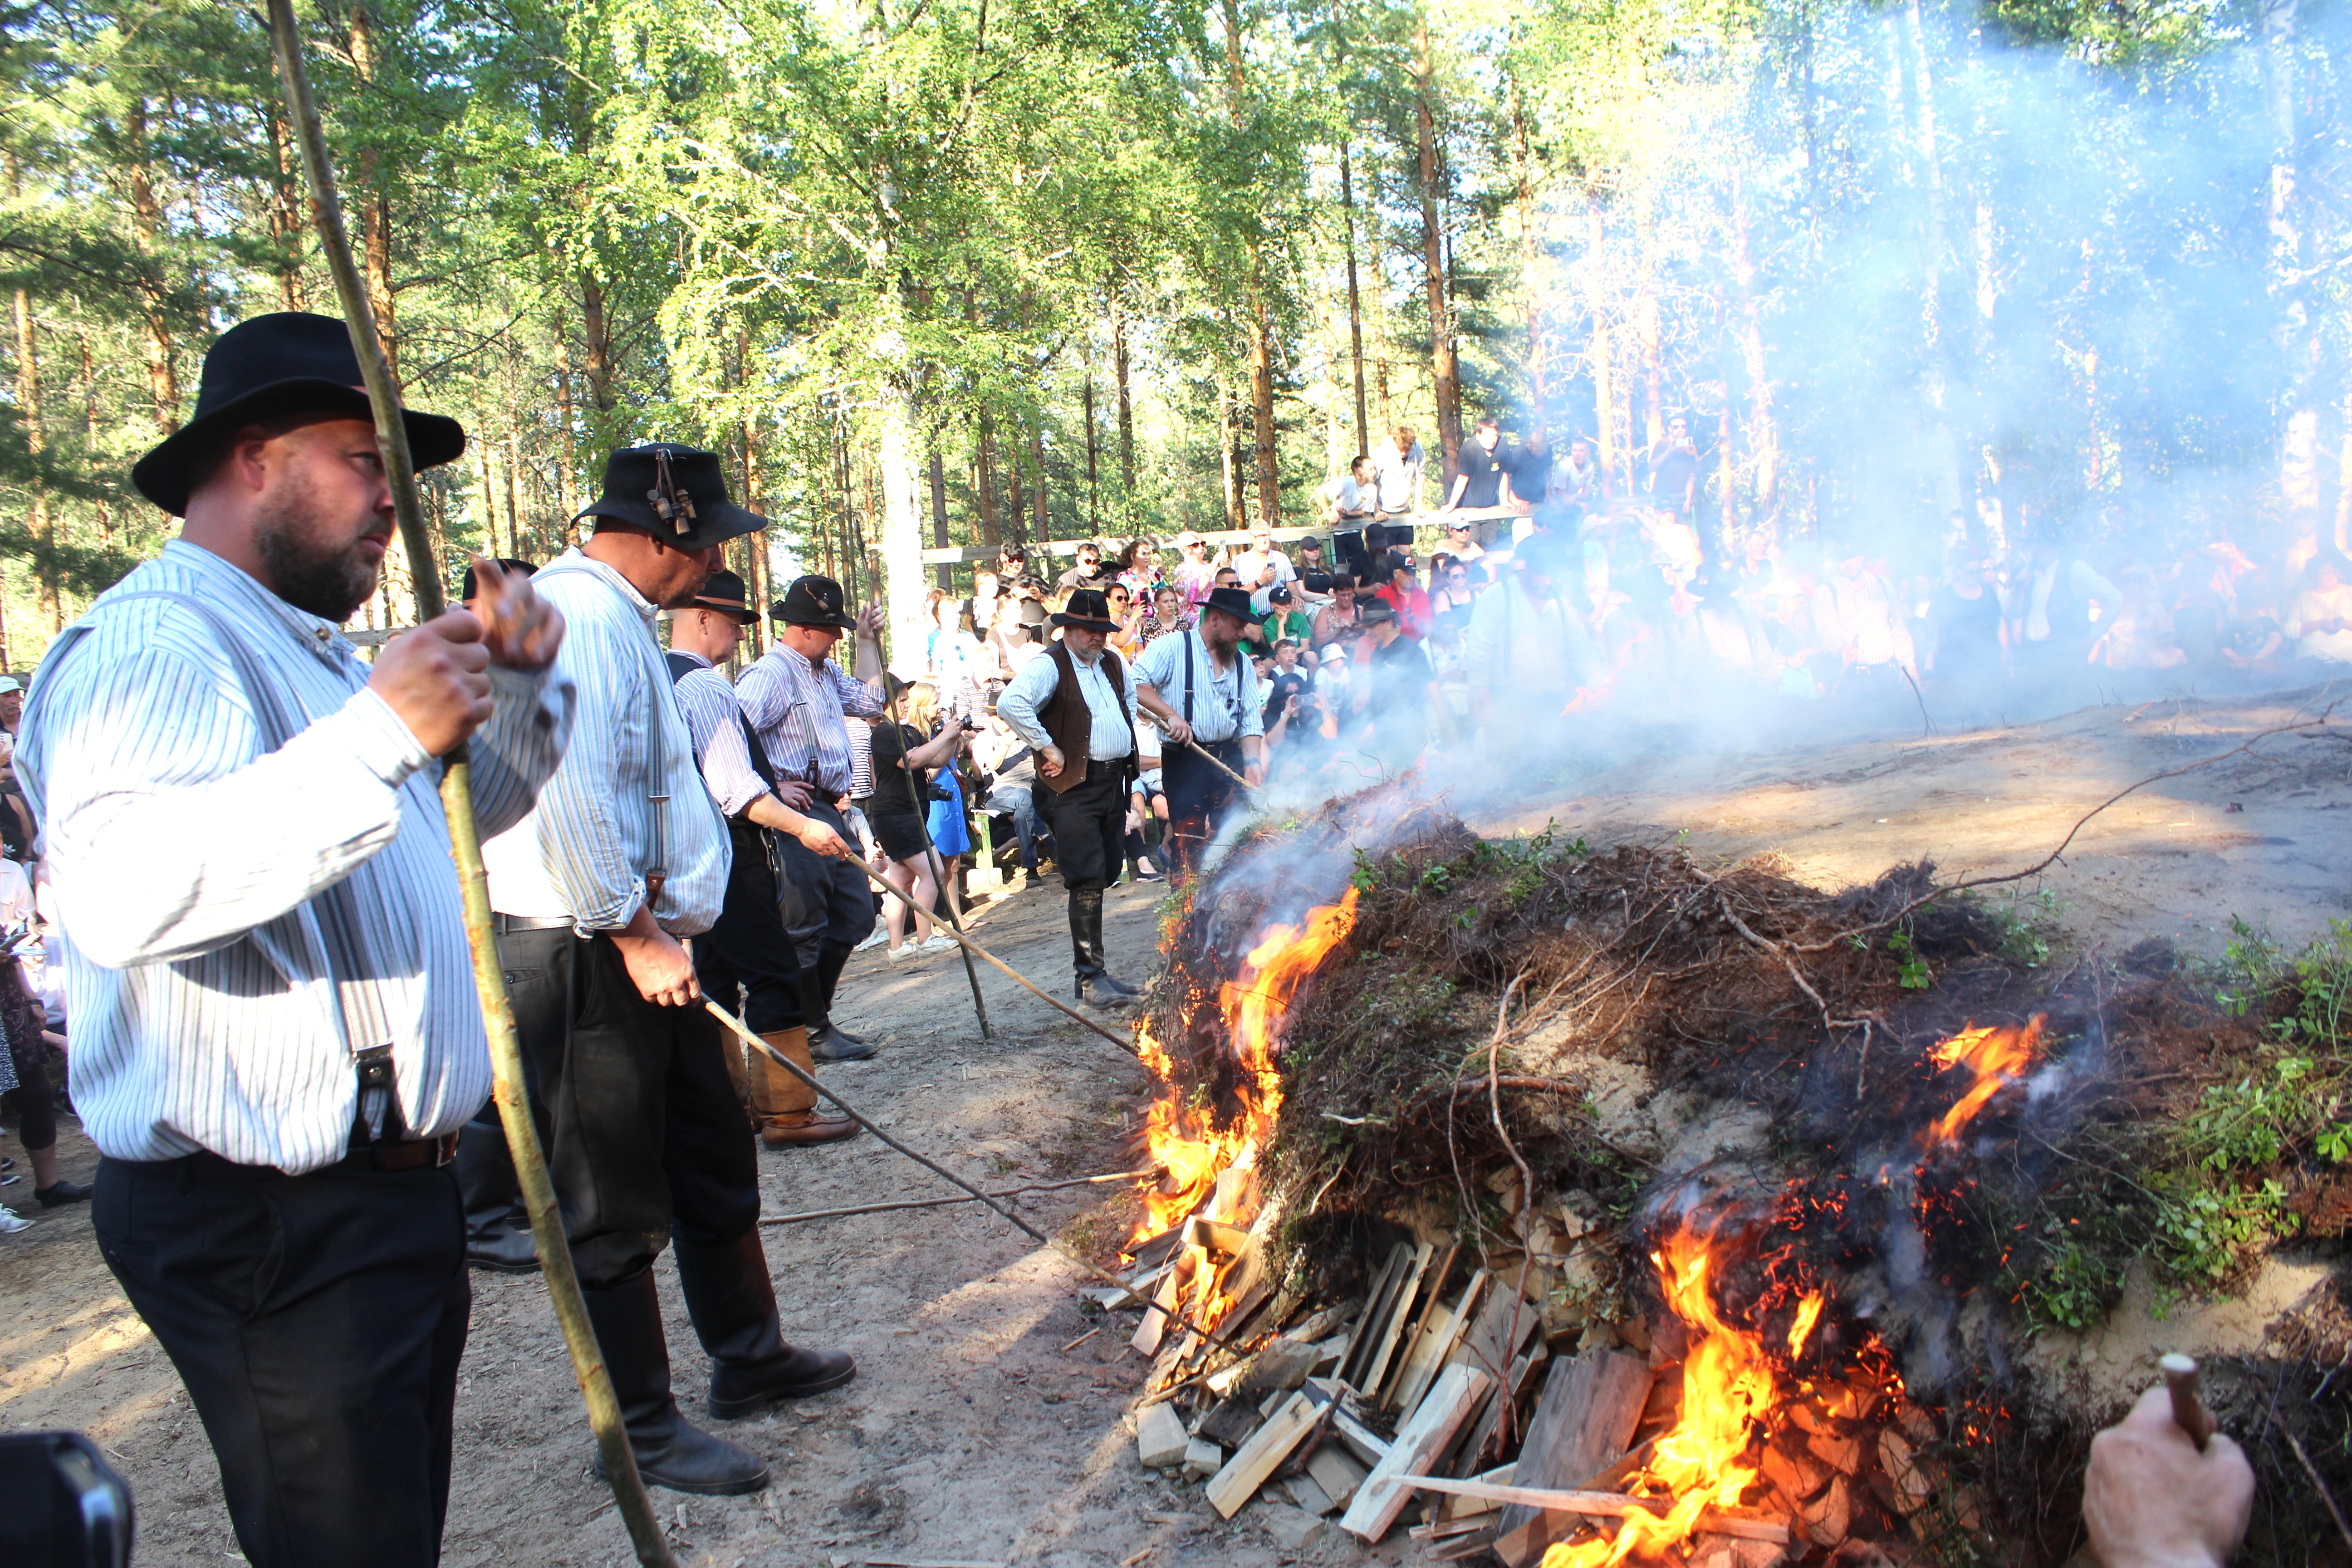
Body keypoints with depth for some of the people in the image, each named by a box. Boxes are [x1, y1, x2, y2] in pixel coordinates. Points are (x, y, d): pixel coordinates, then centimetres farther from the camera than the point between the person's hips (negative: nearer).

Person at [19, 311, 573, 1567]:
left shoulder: (312, 654, 16)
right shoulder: (157, 642, -18)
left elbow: (466, 809, 28)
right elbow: (115, 888, -37)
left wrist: (518, 686, 8)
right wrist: (376, 734, -39)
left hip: (387, 1190, 10)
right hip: (275, 1229, -10)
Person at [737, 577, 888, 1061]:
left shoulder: (827, 672, 18)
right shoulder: (771, 672, -13)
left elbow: (869, 702, 23)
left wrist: (868, 640, 21)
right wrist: (772, 787, -19)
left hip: (830, 811, 10)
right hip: (797, 811, -10)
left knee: (855, 916, 14)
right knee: (803, 929, -2)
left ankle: (811, 1016, 26)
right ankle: (814, 1035, 8)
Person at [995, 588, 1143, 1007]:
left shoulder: (1113, 664, 15)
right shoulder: (1050, 666, -9)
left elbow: (1133, 693, 38)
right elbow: (1011, 704, -26)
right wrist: (1049, 748, -21)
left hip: (1114, 780, 8)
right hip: (1075, 787, -8)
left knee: (1105, 876, 13)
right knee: (1087, 882, -11)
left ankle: (1091, 962, 25)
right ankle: (1091, 977, -6)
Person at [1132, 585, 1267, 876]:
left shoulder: (1242, 663, 14)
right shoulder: (1173, 647, -3)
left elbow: (1250, 720, 11)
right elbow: (1137, 685, -13)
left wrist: (1253, 761, -5)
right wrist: (1171, 715, -23)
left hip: (1230, 760, 5)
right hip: (1185, 761, -5)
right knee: (1188, 839, -6)